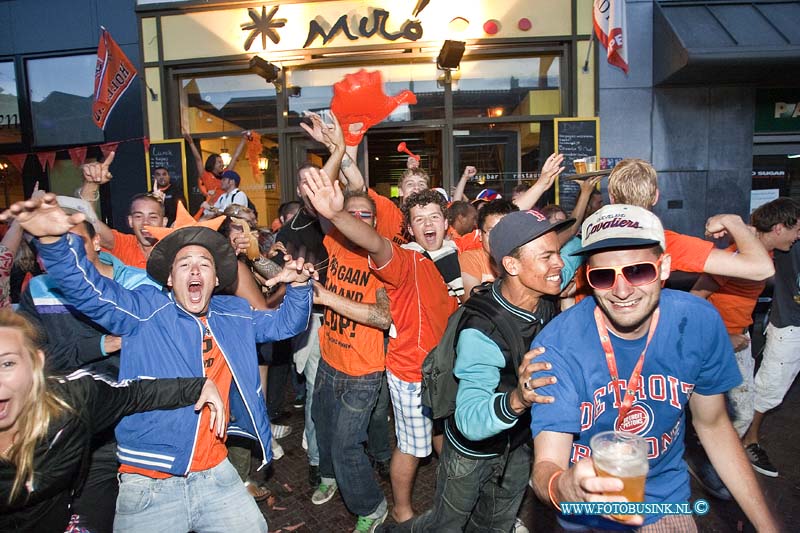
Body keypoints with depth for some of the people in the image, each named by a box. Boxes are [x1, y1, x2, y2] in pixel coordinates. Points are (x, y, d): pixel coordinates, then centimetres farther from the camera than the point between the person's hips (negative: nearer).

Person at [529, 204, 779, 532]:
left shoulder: (699, 322, -18)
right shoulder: (556, 346, -30)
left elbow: (712, 424, -3)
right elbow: (546, 465, -31)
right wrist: (563, 487, -54)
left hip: (666, 500, 3)